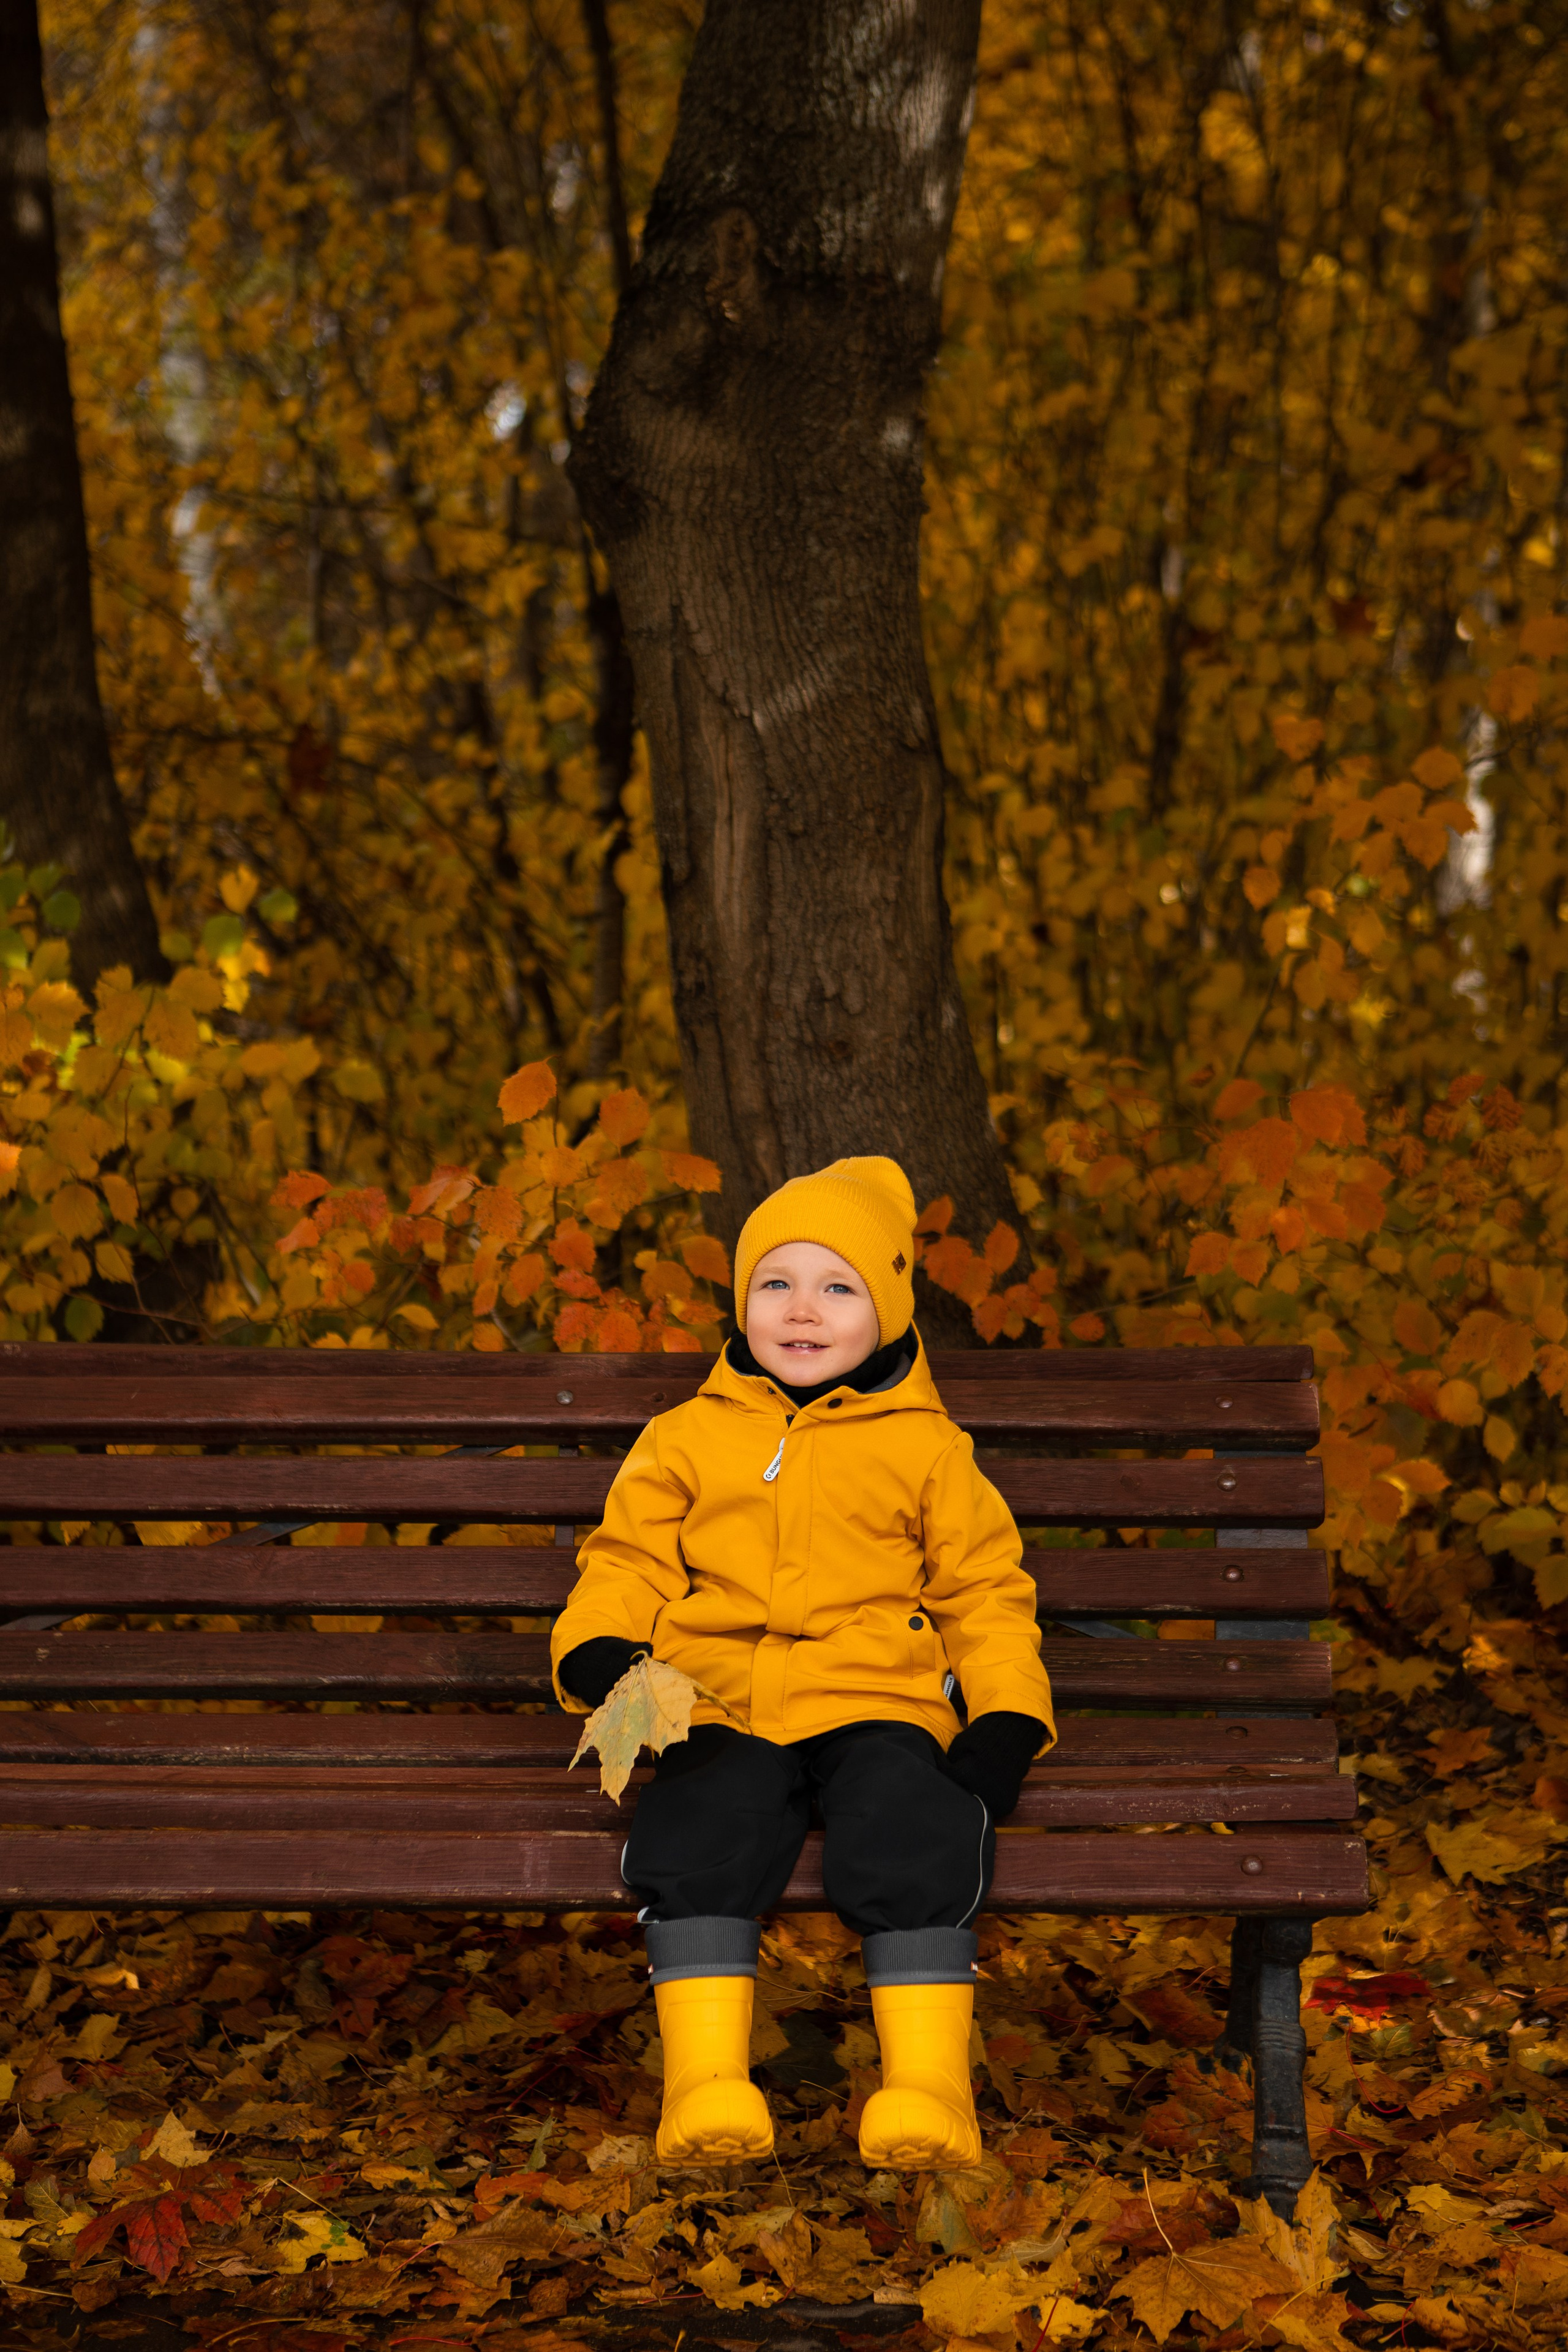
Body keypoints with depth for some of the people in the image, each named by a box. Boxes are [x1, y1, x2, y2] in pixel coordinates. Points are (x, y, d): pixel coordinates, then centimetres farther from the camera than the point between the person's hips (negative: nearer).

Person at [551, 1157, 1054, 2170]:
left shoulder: (925, 1449, 15)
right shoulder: (687, 1439, 19)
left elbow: (985, 1591, 16)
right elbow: (628, 1560, 17)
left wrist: (1006, 1721, 1)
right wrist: (598, 1652, -5)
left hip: (875, 1701, -1)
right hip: (719, 1703, 1)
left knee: (911, 1841, -29)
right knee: (698, 1840, -29)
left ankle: (929, 2080, -24)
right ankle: (707, 2078, -25)